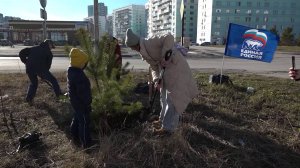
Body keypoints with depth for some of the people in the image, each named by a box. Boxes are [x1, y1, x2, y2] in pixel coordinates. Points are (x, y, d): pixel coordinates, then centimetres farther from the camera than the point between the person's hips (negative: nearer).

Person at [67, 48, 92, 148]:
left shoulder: (72, 70, 1)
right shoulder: (78, 75, -28)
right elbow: (82, 93, -25)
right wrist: (87, 104, -19)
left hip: (75, 101, 10)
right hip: (80, 103, -10)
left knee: (76, 119, 23)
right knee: (84, 122, 2)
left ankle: (76, 138, 39)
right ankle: (86, 143, 15)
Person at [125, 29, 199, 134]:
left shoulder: (150, 43, -20)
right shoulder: (143, 53, 7)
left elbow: (169, 37, -31)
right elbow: (154, 68, 7)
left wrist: (164, 56, -32)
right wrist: (156, 80, -9)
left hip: (175, 66, -10)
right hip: (165, 68, 10)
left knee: (172, 97, -5)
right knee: (165, 95, 20)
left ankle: (168, 127, 3)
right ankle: (164, 119, 37)